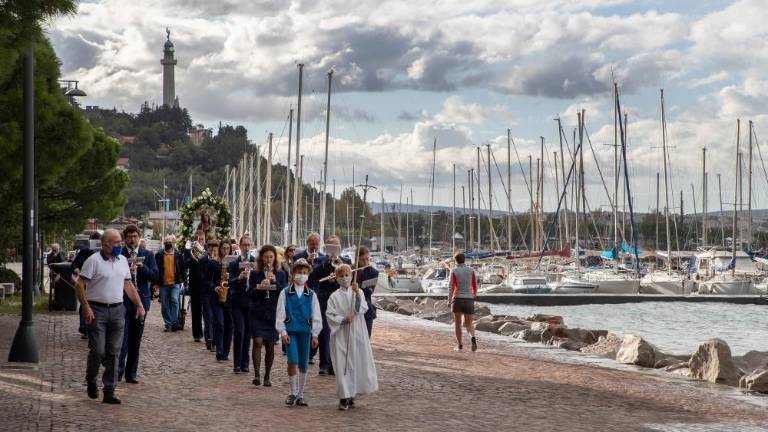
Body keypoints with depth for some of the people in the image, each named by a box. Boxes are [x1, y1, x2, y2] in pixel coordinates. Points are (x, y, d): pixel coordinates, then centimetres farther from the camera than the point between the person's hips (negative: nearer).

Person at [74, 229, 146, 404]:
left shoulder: (123, 261, 12)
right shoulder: (93, 261, -7)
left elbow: (128, 285, 19)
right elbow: (80, 285, -10)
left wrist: (139, 305, 11)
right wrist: (86, 308, -17)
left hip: (117, 310, 5)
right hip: (97, 310, -5)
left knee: (113, 352, 3)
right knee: (98, 350, -5)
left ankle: (109, 391, 7)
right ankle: (91, 380, 22)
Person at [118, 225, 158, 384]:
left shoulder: (148, 255, 9)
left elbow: (154, 276, 1)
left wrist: (142, 266, -15)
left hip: (140, 300, 3)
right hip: (122, 301, -3)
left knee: (135, 340, 8)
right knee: (122, 338, -12)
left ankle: (131, 373, 15)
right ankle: (118, 370, -12)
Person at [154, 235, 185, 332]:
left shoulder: (178, 255, 5)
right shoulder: (159, 255, 5)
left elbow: (182, 269, 8)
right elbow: (156, 269, 5)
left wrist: (182, 281, 1)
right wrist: (156, 282, 0)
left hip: (175, 283, -1)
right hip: (163, 283, 1)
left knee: (175, 301, -14)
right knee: (165, 305, 4)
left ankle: (174, 322, -11)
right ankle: (167, 324, 11)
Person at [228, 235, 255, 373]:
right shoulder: (234, 264, 3)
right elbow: (230, 283, -8)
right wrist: (239, 277, -26)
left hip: (251, 301, 1)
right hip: (237, 301, -1)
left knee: (248, 332, 6)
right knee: (239, 331, -8)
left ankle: (244, 362, 14)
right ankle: (237, 363, -2)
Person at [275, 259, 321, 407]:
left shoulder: (311, 295, 7)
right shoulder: (285, 293, 2)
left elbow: (316, 316, 9)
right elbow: (280, 314, 2)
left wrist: (315, 334, 5)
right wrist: (283, 332, -4)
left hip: (305, 332, 2)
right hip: (290, 331, -2)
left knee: (303, 365, 5)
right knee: (293, 361, -14)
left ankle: (300, 395, 16)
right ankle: (292, 393, 0)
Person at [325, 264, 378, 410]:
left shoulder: (358, 293, 5)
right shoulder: (334, 296, 2)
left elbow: (363, 309, -10)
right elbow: (329, 315, -4)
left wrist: (357, 294, -22)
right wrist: (344, 319, -17)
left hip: (357, 334, 2)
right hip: (341, 335, -2)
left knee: (357, 363, 4)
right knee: (342, 365, -5)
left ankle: (351, 395, 17)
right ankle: (343, 398, -1)